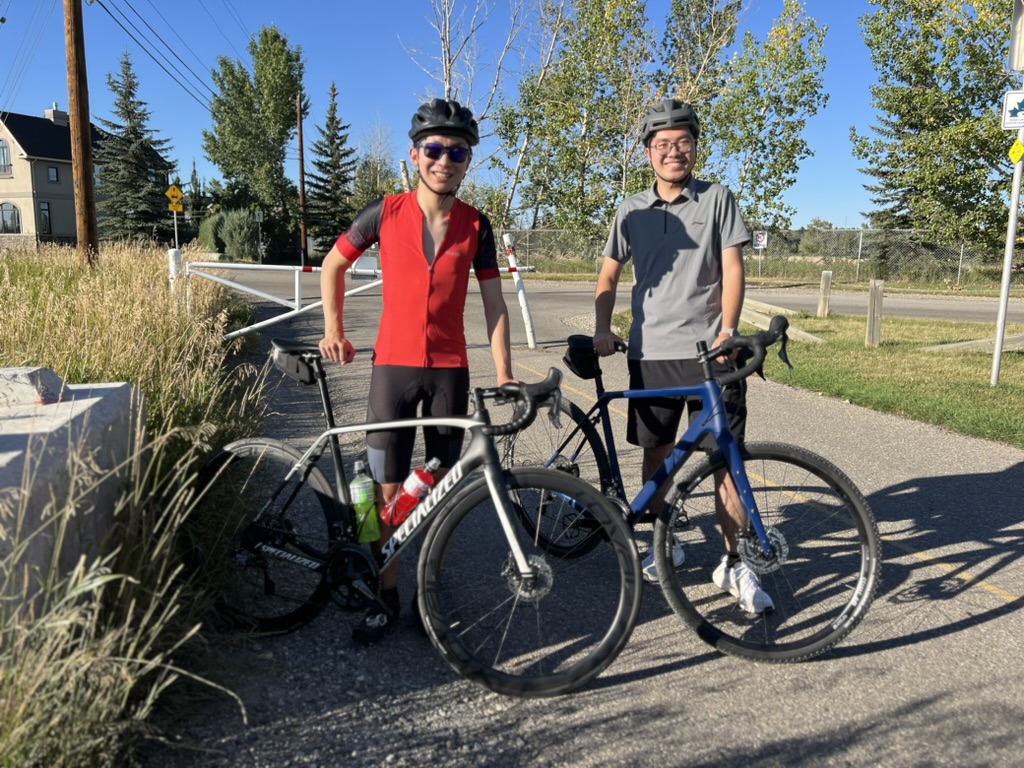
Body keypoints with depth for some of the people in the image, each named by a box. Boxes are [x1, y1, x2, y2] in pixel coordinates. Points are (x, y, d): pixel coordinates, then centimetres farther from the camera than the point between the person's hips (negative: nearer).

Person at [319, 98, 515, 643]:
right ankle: (386, 597, 18)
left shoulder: (475, 225, 1)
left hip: (449, 368, 1)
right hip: (393, 364, -1)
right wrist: (334, 329, 6)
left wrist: (504, 375, -5)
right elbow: (333, 265, 12)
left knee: (441, 487, 8)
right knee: (388, 488, 2)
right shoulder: (386, 213, -1)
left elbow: (493, 303, 2)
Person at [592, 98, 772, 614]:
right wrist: (602, 330, -2)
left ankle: (734, 563, 10)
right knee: (656, 452, 11)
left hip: (709, 351, -2)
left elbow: (732, 268, -3)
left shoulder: (718, 199, 4)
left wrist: (726, 332, -15)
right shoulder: (632, 210, 10)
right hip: (650, 352, 3)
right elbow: (609, 276, 13)